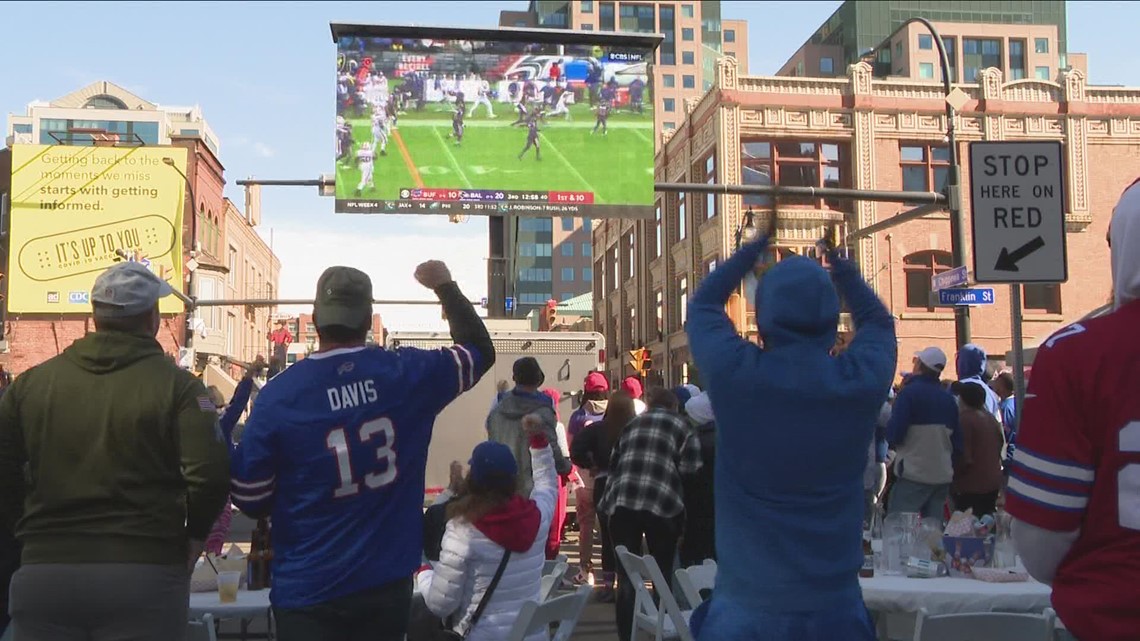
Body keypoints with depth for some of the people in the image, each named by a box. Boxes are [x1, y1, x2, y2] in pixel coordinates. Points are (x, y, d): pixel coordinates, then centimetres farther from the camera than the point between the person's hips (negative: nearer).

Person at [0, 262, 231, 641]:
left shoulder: (32, 382, 5)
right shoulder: (176, 385, -7)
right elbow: (210, 473, -16)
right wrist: (194, 534, 0)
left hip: (43, 572, 3)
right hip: (143, 574, -3)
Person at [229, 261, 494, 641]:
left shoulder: (279, 395, -12)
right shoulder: (407, 373, -6)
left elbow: (251, 500, -4)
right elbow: (480, 351, 13)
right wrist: (446, 286, 24)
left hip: (308, 591, -2)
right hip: (387, 582, 2)